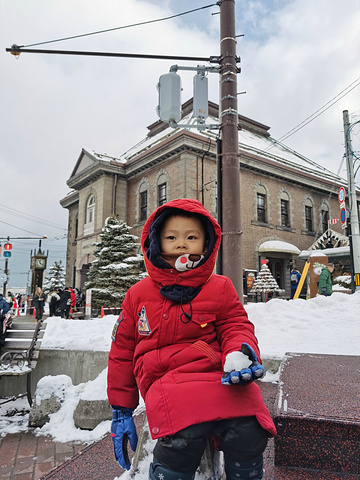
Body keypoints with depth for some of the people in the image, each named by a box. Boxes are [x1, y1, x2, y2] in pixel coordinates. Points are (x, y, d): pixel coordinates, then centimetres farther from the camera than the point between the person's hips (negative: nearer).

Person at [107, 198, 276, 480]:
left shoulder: (220, 288, 11)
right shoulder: (139, 294, 12)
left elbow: (236, 326, 9)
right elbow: (122, 352, 17)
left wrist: (240, 353, -16)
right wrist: (121, 412, 17)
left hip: (220, 377, 1)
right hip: (167, 380, -1)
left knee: (248, 434, -24)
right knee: (184, 436, -31)